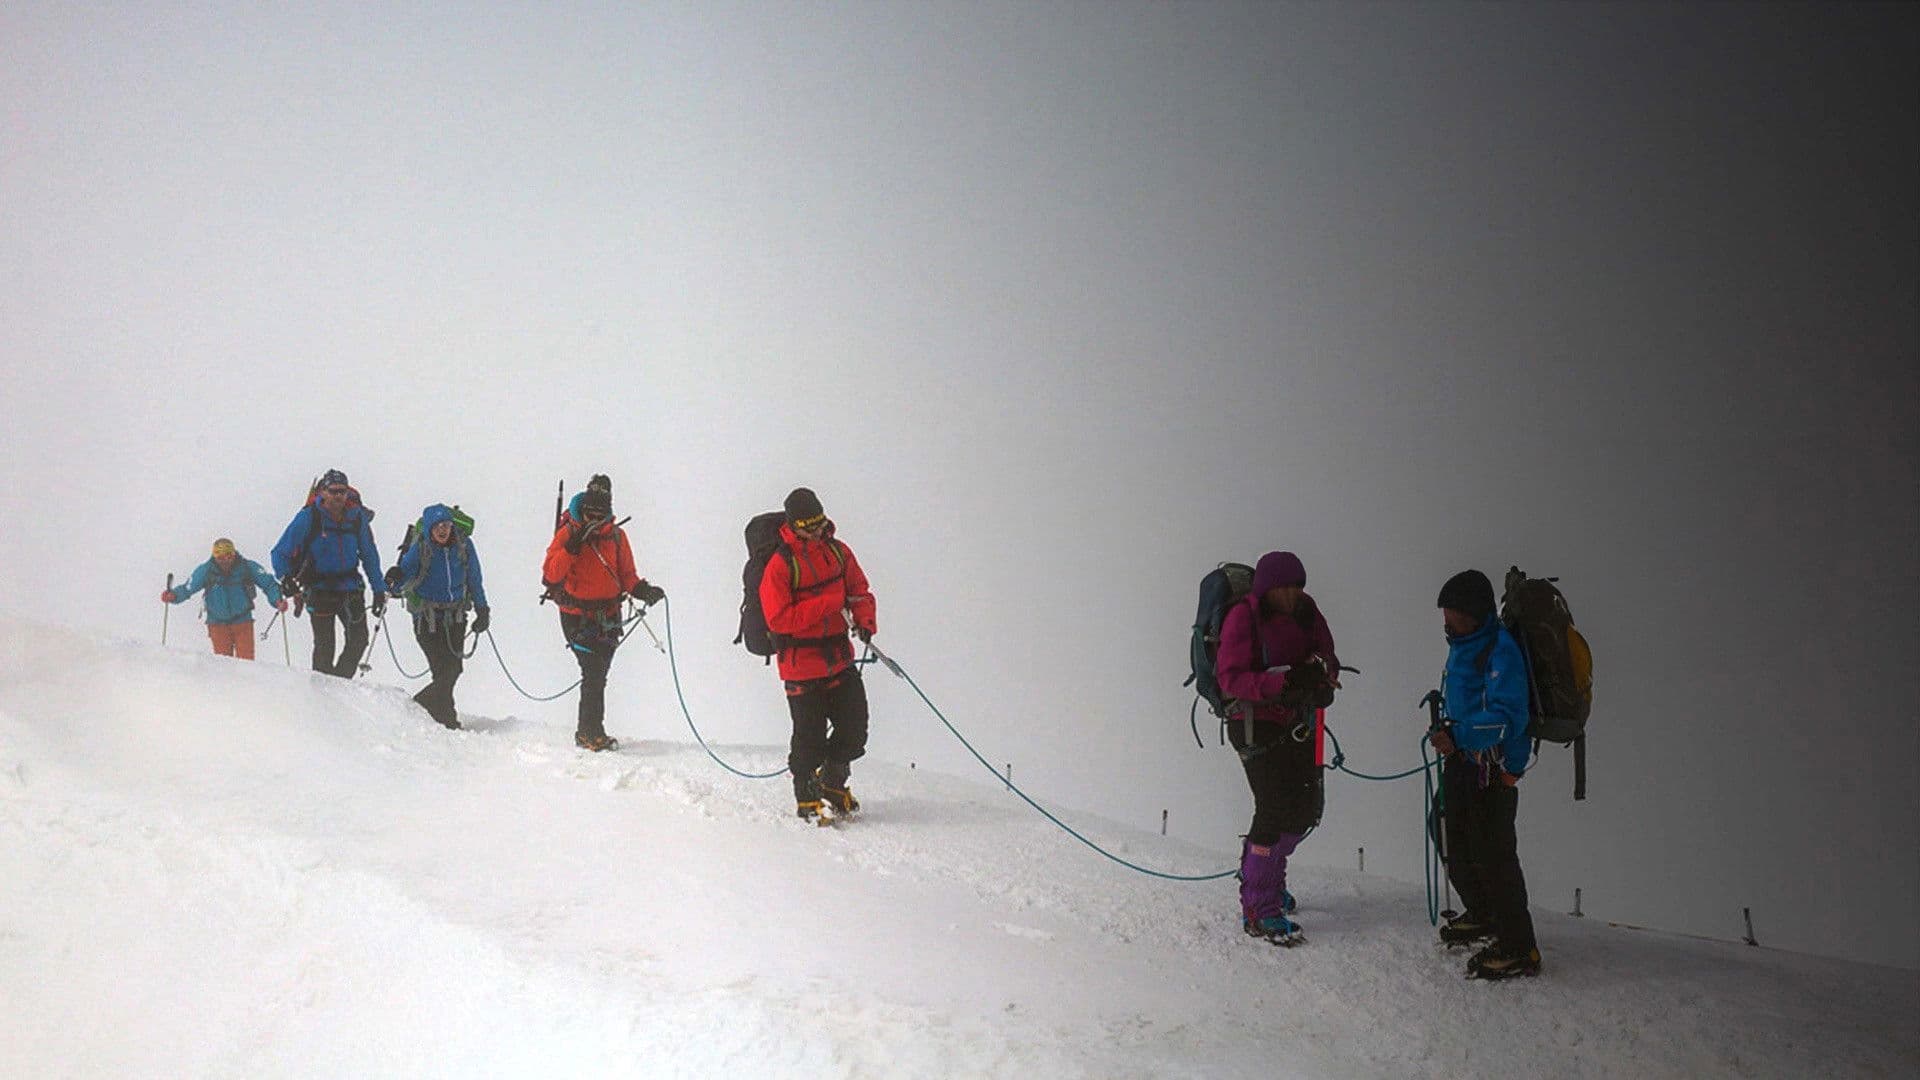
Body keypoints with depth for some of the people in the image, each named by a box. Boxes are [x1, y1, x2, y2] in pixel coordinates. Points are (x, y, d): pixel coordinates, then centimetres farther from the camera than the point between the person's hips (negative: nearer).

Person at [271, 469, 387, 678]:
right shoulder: (308, 517, -9)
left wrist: (379, 590, 11)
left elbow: (369, 556, 12)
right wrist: (285, 577, -24)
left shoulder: (357, 517, 0)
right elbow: (281, 552, -6)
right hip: (319, 588, -3)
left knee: (359, 639, -8)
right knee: (325, 645, -6)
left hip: (349, 586, 3)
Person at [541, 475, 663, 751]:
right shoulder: (568, 533, -5)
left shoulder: (616, 535, 7)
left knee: (598, 676, 8)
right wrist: (571, 547, -23)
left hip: (608, 616, 4)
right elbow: (551, 575, -12)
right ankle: (592, 734, -6)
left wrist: (642, 590, -7)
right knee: (594, 673, -13)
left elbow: (626, 574, 13)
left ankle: (588, 732, 17)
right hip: (577, 616, -4)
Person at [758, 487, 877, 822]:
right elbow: (779, 619, -18)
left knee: (855, 728, 7)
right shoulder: (780, 564, -13)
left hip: (840, 658, 5)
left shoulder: (838, 552, 5)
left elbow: (859, 590, 17)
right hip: (802, 665, -5)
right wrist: (829, 603, -21)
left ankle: (831, 781, 32)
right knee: (810, 736, 0)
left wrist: (865, 620, -4)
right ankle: (806, 800, 19)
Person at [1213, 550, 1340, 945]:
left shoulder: (1306, 612, 4)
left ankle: (1261, 872, 38)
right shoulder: (1243, 619, -14)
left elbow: (1326, 658, 5)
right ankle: (1258, 910, -7)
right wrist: (1281, 682, -34)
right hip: (1257, 723, -7)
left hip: (1300, 723, 7)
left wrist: (1321, 677, -20)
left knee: (1307, 808, 13)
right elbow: (1231, 679, -20)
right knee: (1275, 809, -13)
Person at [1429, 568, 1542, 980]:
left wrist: (1458, 736, -35)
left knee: (1492, 854, -10)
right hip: (1462, 761, 10)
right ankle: (1481, 916, 44)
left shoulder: (1500, 651, -21)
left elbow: (1508, 717, -28)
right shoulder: (1462, 645, 9)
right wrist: (1447, 729, 17)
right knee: (1458, 846, 22)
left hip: (1492, 768, -10)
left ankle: (1519, 949, -3)